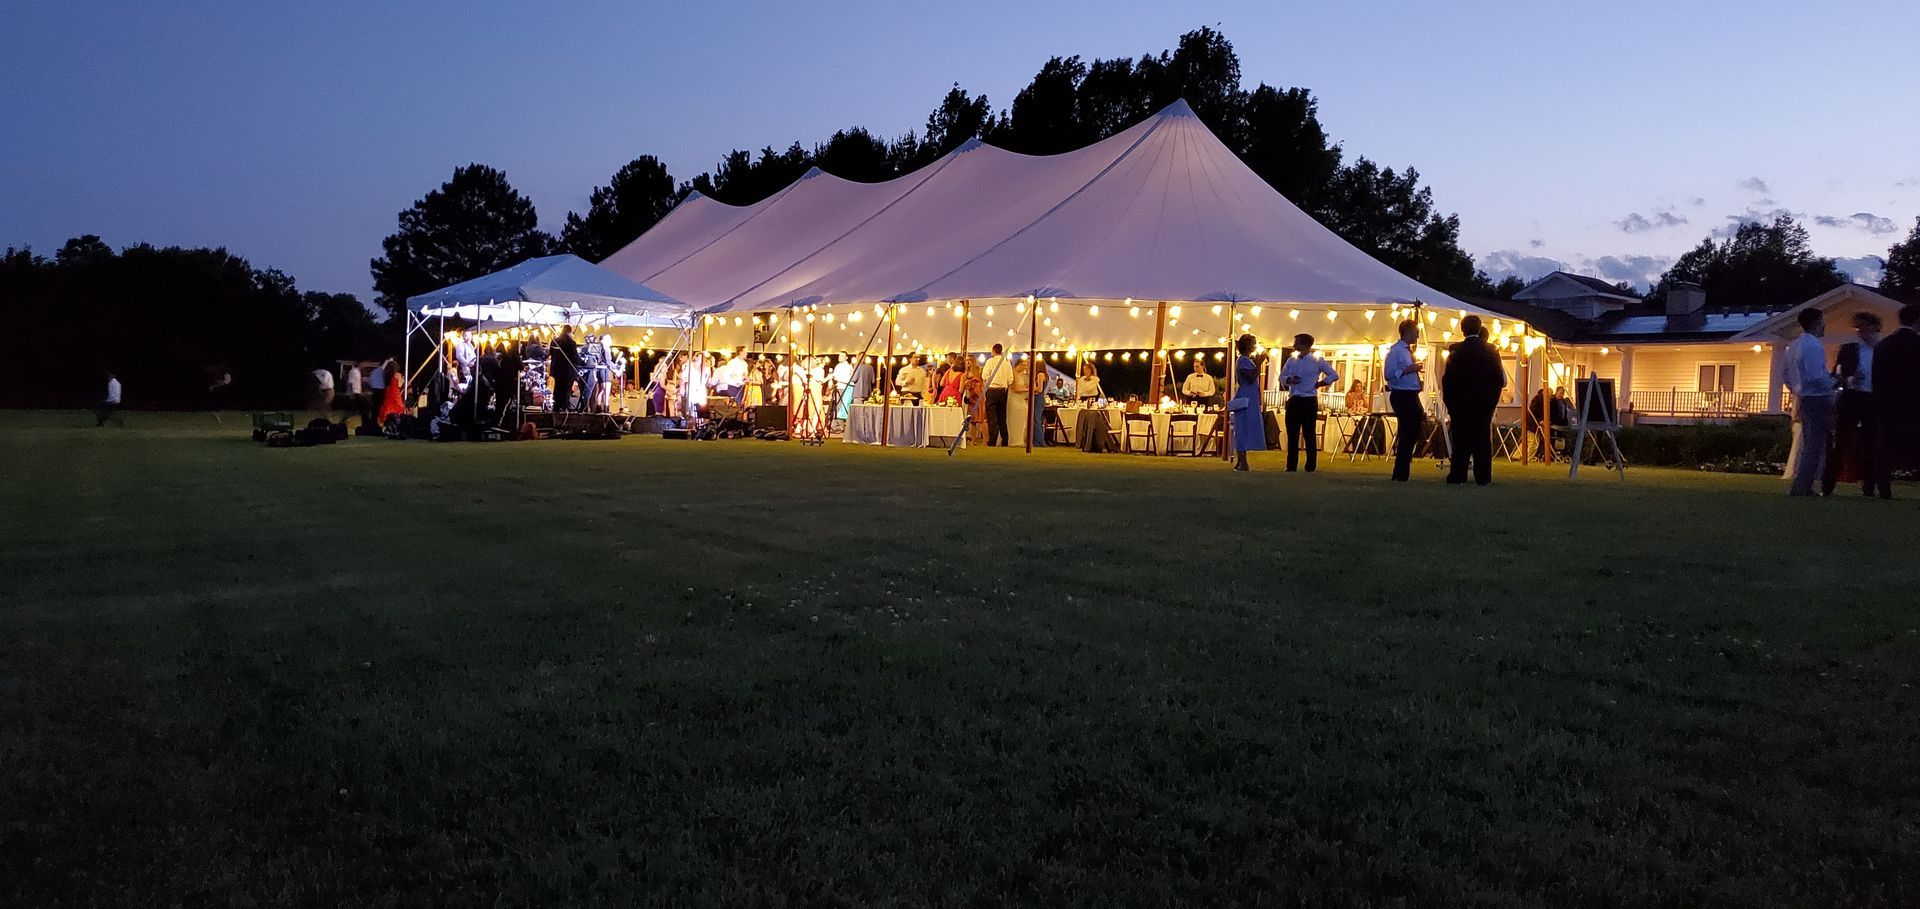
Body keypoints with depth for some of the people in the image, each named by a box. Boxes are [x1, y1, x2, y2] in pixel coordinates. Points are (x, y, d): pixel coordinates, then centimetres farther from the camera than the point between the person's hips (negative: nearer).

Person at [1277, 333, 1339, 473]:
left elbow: (1334, 375, 1)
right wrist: (1289, 380, -3)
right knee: (1292, 435, 5)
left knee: (1309, 435, -1)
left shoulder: (1317, 361, -1)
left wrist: (1319, 384, -4)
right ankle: (1291, 466, 10)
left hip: (1309, 401, -4)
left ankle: (1310, 467, 3)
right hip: (1293, 400, 4)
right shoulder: (1291, 360, 11)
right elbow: (1282, 376, 18)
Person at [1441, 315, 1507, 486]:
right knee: (1483, 439, 5)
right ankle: (1483, 476, 3)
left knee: (1461, 439, 3)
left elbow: (1447, 378, -7)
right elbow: (1500, 380, 1)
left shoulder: (1456, 350, -7)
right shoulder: (1491, 351, -1)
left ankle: (1457, 475, 1)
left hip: (1460, 402, -1)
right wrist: (1492, 399, 10)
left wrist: (1449, 401, 3)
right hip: (1484, 403, 1)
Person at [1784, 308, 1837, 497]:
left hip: (1802, 401, 9)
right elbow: (1817, 377, -22)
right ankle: (1801, 487, -10)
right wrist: (1834, 384, -7)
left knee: (1807, 446, 16)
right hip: (1818, 400, -9)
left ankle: (1802, 487, 19)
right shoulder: (1814, 346, -16)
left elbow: (1787, 377, 17)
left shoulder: (1793, 346, 12)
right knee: (1815, 447, -7)